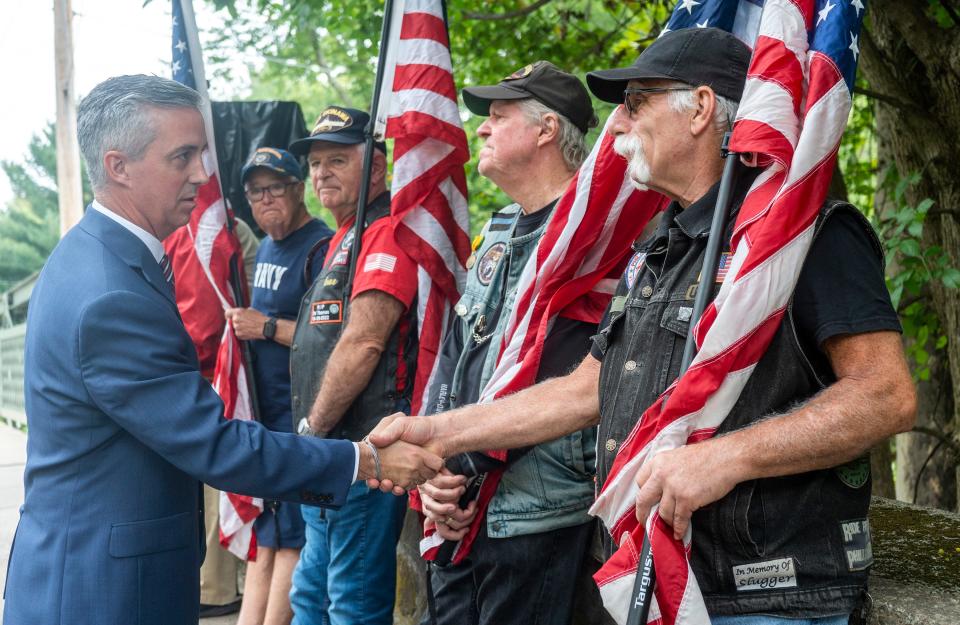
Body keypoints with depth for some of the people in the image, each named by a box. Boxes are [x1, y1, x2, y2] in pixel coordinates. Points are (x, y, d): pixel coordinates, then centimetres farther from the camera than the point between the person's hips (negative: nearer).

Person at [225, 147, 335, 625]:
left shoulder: (321, 247, -13)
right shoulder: (265, 248, 16)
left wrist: (268, 327, -20)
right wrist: (244, 322, 8)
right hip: (263, 411, 9)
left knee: (290, 536, -1)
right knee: (263, 532, 15)